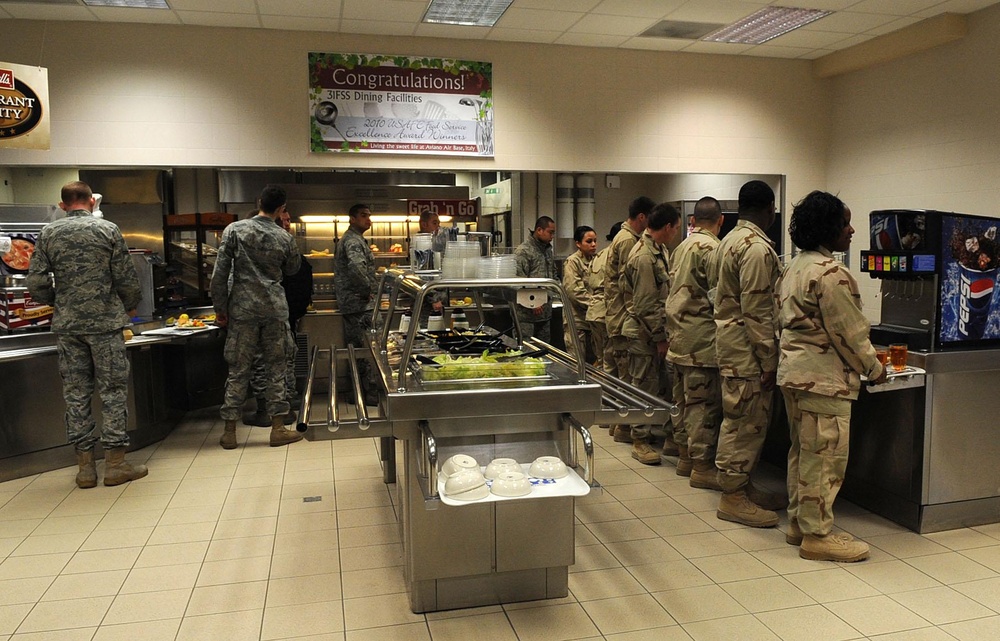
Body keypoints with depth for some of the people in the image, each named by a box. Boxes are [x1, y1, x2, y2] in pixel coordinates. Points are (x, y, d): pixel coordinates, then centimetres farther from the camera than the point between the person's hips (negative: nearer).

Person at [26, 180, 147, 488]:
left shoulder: (48, 234, 4)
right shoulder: (107, 229, -4)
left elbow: (36, 284, 0)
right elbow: (126, 278, -5)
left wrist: (59, 302, 19)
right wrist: (130, 307, 13)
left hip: (67, 325, 3)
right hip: (105, 322, -3)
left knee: (76, 394, 9)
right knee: (113, 391, 3)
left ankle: (85, 467, 14)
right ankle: (115, 463, 5)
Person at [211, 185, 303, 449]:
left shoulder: (234, 230, -3)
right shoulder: (284, 238, 0)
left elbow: (220, 272, -5)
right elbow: (293, 268, 18)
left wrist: (220, 308, 3)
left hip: (242, 308, 0)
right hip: (275, 309, 0)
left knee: (238, 369, 5)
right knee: (275, 368, 8)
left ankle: (229, 432, 11)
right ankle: (278, 429, 11)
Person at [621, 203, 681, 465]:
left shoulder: (659, 250, 11)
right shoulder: (645, 257, -20)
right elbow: (646, 305, -21)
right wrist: (660, 338, -17)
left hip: (654, 328, 9)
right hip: (644, 332, -9)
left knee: (652, 383, 16)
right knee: (645, 386, -2)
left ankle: (645, 432, 28)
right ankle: (640, 441, 8)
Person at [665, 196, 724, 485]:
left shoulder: (680, 248, 14)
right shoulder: (710, 248, -13)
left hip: (679, 337, 9)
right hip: (702, 339, -9)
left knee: (685, 400, 15)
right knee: (704, 402, -3)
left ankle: (685, 456, 25)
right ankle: (702, 466, 2)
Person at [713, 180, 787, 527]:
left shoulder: (730, 240, 12)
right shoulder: (757, 248, -18)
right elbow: (756, 310, -21)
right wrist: (768, 359, -17)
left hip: (729, 338, 10)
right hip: (747, 346, -10)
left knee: (742, 420, 17)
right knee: (745, 421, -2)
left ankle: (742, 486, 27)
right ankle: (733, 498, 7)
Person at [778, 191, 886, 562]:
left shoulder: (794, 267, 13)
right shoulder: (830, 273, -18)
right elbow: (848, 332, -16)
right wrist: (874, 368, -1)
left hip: (793, 370, 10)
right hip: (823, 377, -10)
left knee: (802, 451, 17)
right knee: (824, 455, -1)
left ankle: (799, 523, 27)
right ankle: (817, 535, 8)